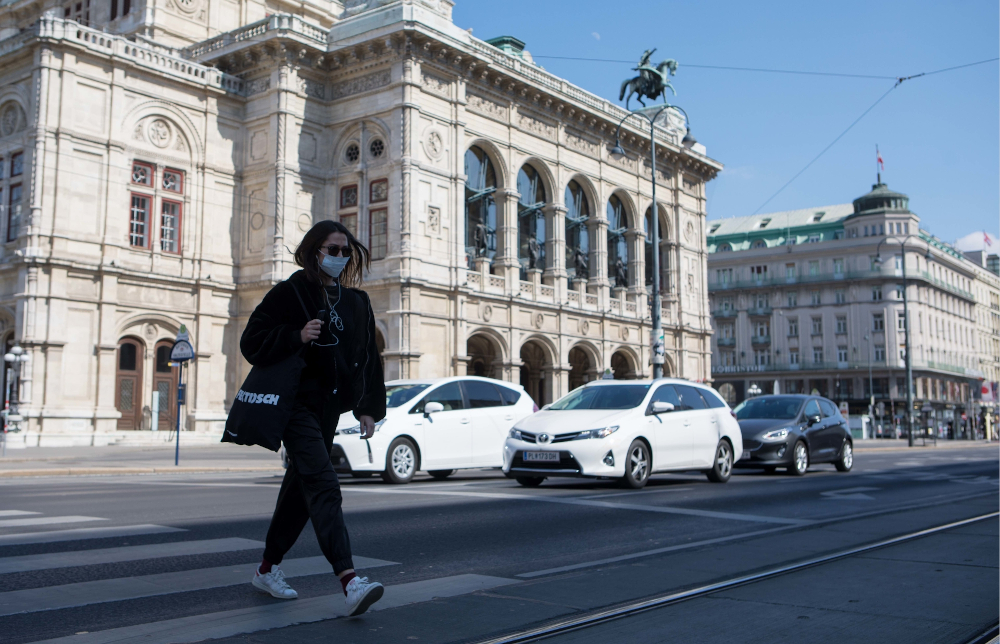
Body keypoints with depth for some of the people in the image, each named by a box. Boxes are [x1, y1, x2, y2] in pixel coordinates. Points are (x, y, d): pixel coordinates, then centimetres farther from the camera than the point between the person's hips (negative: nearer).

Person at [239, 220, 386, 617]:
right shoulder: (290, 293, -4)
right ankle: (349, 581, -27)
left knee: (301, 488, 15)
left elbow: (368, 357, 17)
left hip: (329, 406, 7)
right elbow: (252, 342, -6)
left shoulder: (356, 301, 13)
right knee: (323, 485, -19)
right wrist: (297, 336, -20)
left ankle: (267, 569, 30)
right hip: (297, 403, -7)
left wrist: (368, 407, 10)